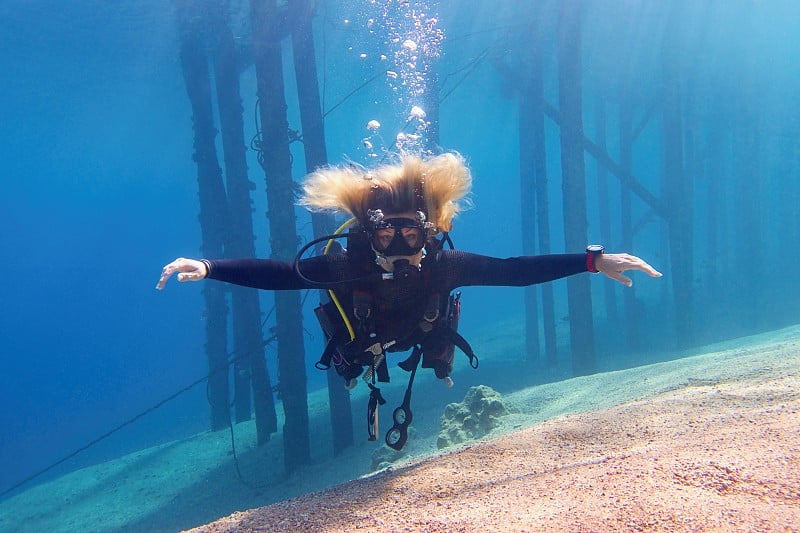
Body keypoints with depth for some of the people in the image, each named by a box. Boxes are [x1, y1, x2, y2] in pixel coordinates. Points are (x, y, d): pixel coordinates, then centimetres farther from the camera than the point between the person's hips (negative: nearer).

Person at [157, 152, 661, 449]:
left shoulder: (446, 265, -42)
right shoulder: (345, 265, -45)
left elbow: (518, 269, -39)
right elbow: (274, 273, -43)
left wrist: (594, 260, -43)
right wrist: (207, 267, -55)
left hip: (421, 345, 1)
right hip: (363, 349, -1)